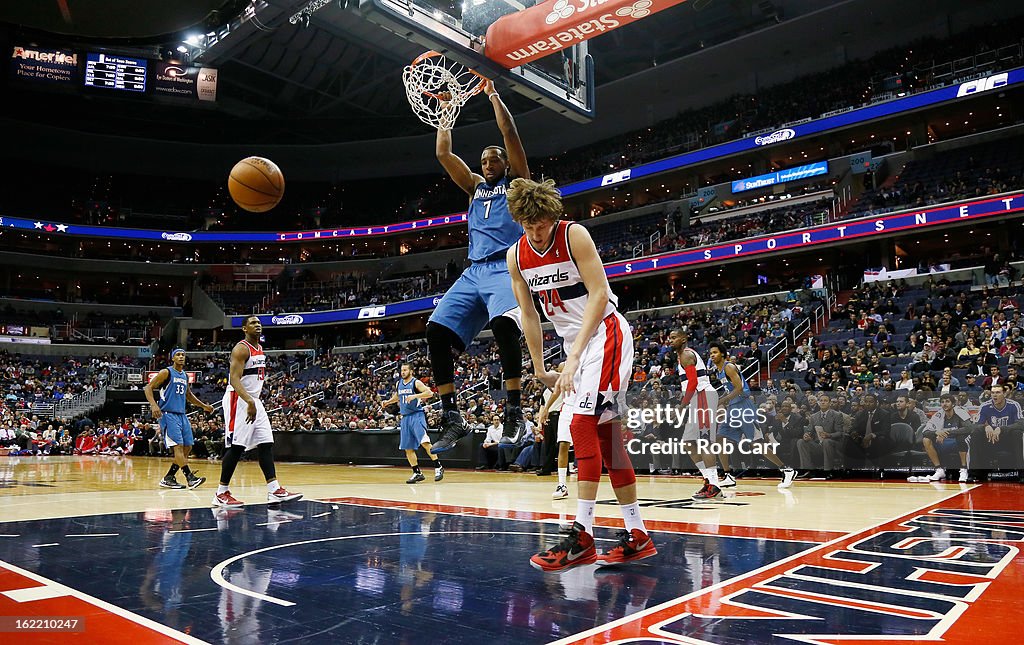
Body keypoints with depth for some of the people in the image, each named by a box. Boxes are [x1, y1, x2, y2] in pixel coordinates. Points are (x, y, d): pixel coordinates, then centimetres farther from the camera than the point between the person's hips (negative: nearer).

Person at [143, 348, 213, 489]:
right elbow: (148, 388, -8)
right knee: (178, 446, -15)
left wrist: (204, 406, 23)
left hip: (182, 415, 8)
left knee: (188, 447, 4)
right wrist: (154, 405, -23)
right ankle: (190, 477, -20)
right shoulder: (166, 372, -4)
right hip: (168, 414, -8)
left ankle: (168, 478, 11)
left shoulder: (185, 376, 17)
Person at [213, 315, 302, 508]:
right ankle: (221, 494, 4)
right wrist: (249, 402, -34)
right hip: (239, 401, -9)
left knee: (266, 445, 3)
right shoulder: (241, 349, -13)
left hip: (254, 401, 9)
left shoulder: (260, 349, 15)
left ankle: (274, 490, 2)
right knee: (236, 447, -7)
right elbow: (234, 379, -23)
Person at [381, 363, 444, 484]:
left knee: (424, 441, -23)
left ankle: (438, 467, -15)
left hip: (417, 415, -7)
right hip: (405, 417, 7)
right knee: (407, 448, 6)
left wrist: (415, 396, -27)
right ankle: (417, 473, 15)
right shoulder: (398, 384, 12)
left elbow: (430, 393, -18)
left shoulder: (416, 383, -7)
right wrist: (388, 402, 15)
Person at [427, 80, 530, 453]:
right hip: (474, 271, 6)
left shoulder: (517, 181, 14)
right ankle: (452, 419, -9)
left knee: (503, 324, -35)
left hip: (507, 267, -6)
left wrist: (492, 94, 9)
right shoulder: (475, 186, 27)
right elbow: (443, 153, 22)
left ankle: (514, 413, -30)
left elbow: (510, 135, 3)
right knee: (437, 331, -12)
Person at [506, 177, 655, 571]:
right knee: (605, 434, 7)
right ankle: (637, 536, 15)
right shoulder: (516, 256, 2)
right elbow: (529, 316, 8)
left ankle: (582, 537, -15)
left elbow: (599, 293, -22)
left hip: (605, 335, -7)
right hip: (574, 343, 7)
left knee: (583, 424, -19)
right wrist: (540, 370, 7)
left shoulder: (574, 235, -15)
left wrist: (574, 355, -29)